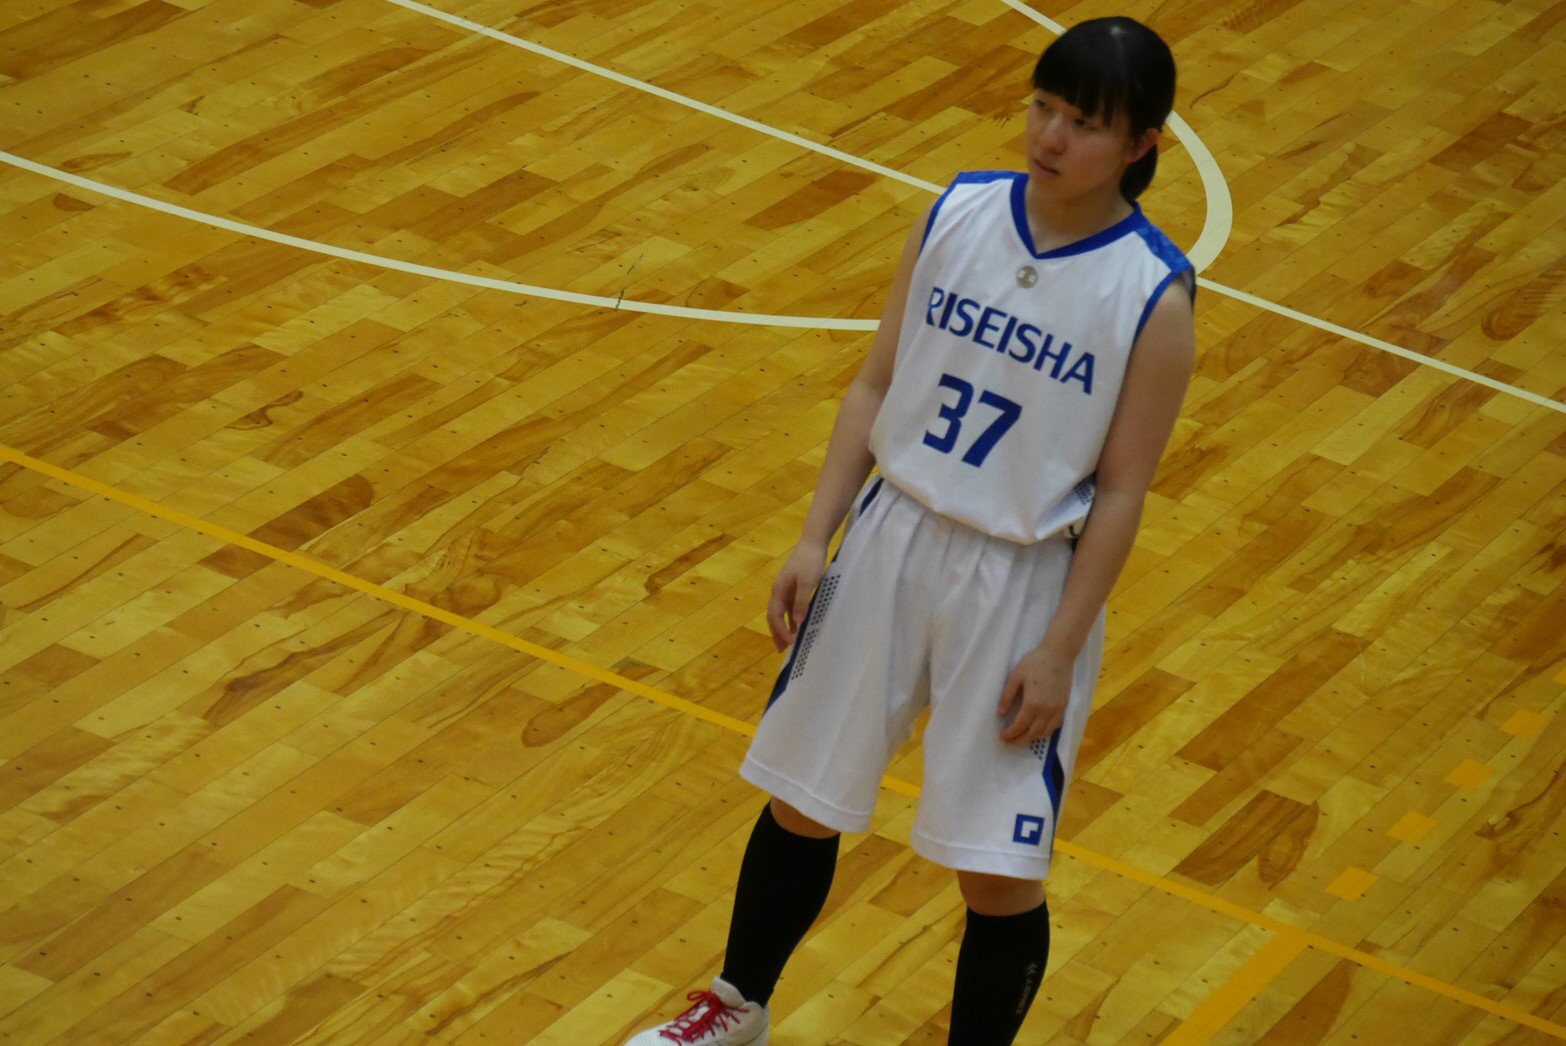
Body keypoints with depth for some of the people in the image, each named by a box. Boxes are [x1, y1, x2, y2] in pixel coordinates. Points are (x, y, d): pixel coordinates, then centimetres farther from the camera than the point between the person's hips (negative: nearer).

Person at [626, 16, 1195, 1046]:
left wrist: (1060, 650, -13)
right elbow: (877, 386, 4)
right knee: (801, 803, 17)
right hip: (894, 537, 4)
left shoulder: (1154, 295, -16)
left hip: (1025, 583, -4)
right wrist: (815, 539, 0)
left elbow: (1122, 493, -12)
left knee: (1000, 875, 0)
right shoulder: (958, 214, -4)